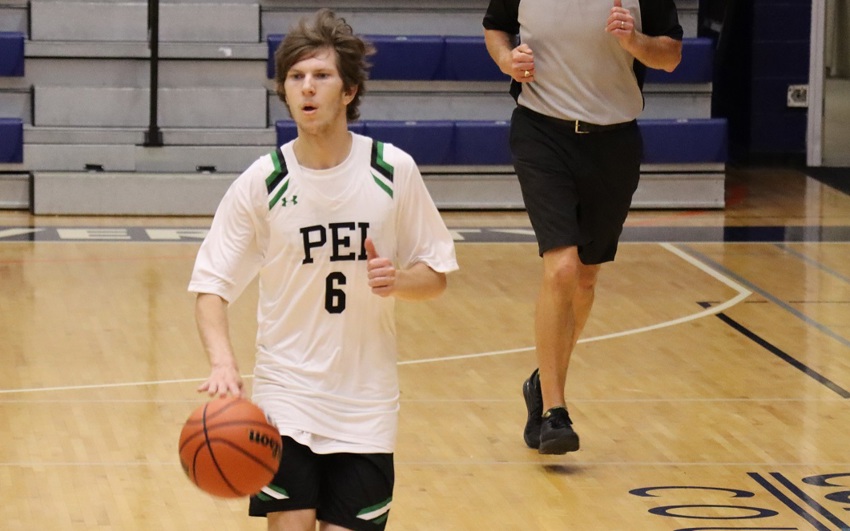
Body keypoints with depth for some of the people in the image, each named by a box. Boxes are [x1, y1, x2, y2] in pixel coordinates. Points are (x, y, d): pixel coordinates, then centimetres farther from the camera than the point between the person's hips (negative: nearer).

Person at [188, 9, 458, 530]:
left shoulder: (394, 171, -4)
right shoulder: (262, 182, -6)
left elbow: (437, 274, 5)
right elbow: (211, 284, -4)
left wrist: (398, 280, -18)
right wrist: (223, 362, -23)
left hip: (366, 403, 1)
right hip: (286, 393, -1)